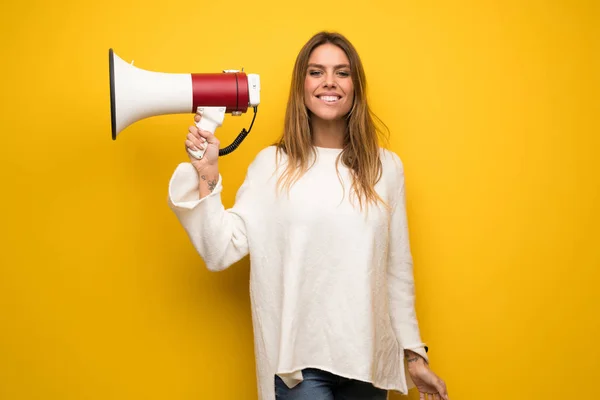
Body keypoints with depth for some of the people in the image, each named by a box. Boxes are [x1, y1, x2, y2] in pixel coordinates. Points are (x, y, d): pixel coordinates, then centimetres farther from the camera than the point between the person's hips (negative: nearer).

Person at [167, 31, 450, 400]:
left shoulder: (386, 167, 3)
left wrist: (415, 354, 10)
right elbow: (222, 252, -8)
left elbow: (398, 270, 8)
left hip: (369, 360, 3)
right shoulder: (272, 165, -1)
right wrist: (206, 174, -15)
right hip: (298, 361, -2)